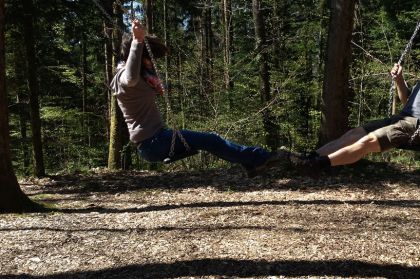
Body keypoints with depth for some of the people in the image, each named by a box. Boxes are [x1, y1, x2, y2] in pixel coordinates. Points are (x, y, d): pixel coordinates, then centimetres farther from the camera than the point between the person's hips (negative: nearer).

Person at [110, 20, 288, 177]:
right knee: (209, 140, -10)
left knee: (208, 140, 14)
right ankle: (260, 158, -1)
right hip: (152, 142, -11)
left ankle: (252, 163, 23)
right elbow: (132, 78, -42)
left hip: (153, 140, 11)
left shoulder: (140, 75, 17)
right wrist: (137, 41, -43)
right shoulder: (123, 76, -16)